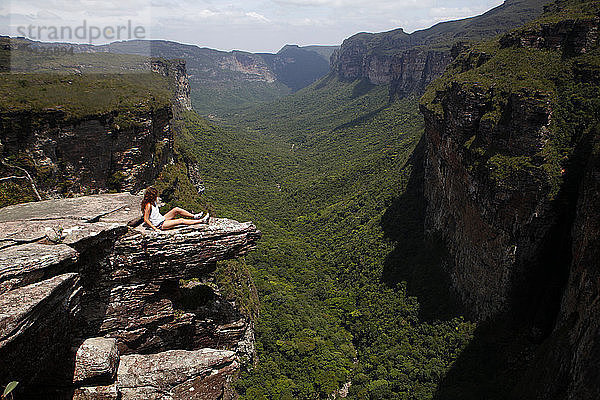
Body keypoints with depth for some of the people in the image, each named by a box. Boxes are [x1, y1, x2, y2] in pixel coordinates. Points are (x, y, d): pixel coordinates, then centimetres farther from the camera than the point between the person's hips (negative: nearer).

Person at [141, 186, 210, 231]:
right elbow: (146, 220, -24)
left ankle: (194, 216, 10)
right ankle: (201, 221, -8)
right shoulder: (148, 205, -23)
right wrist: (155, 228, -23)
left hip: (162, 219, 9)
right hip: (159, 225, -9)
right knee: (181, 221, -12)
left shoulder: (153, 202, 6)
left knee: (176, 210, 0)